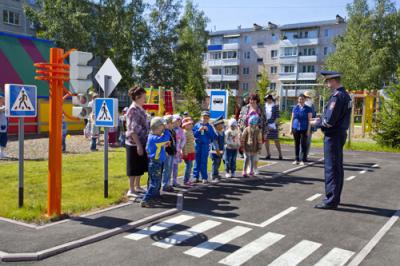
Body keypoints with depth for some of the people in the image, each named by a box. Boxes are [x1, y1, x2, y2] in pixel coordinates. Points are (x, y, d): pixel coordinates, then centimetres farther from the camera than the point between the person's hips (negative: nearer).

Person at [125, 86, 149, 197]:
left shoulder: (140, 109, 10)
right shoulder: (133, 110, -16)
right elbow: (132, 130, -20)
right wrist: (138, 145, -22)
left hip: (142, 143, 8)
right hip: (134, 144, -8)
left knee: (140, 167, 16)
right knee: (134, 168, 1)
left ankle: (137, 187, 29)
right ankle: (131, 190, 11)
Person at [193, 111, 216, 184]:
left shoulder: (209, 127, 6)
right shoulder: (197, 125, 6)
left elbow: (213, 136, -1)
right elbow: (192, 134, 2)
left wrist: (207, 130, -11)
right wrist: (199, 130, -11)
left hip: (205, 145, -1)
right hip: (197, 145, 1)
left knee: (204, 161, -1)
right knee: (197, 161, 5)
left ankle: (204, 178, 3)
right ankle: (196, 177, 10)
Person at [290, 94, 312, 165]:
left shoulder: (308, 109, 1)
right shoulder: (295, 108, 8)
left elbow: (309, 120, -1)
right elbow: (292, 119, 10)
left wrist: (308, 130, -7)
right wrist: (291, 128, 6)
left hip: (304, 129, -2)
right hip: (296, 128, 3)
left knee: (303, 144, -1)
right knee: (296, 144, 7)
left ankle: (303, 160, 6)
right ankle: (297, 159, 15)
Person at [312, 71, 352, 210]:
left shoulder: (337, 96, -19)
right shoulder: (346, 95, 12)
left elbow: (329, 121, -24)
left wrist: (317, 122, -6)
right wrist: (322, 119, 9)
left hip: (333, 136, -10)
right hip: (340, 134, 10)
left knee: (331, 168, -4)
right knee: (337, 167, 16)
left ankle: (331, 201, 1)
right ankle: (335, 197, 26)